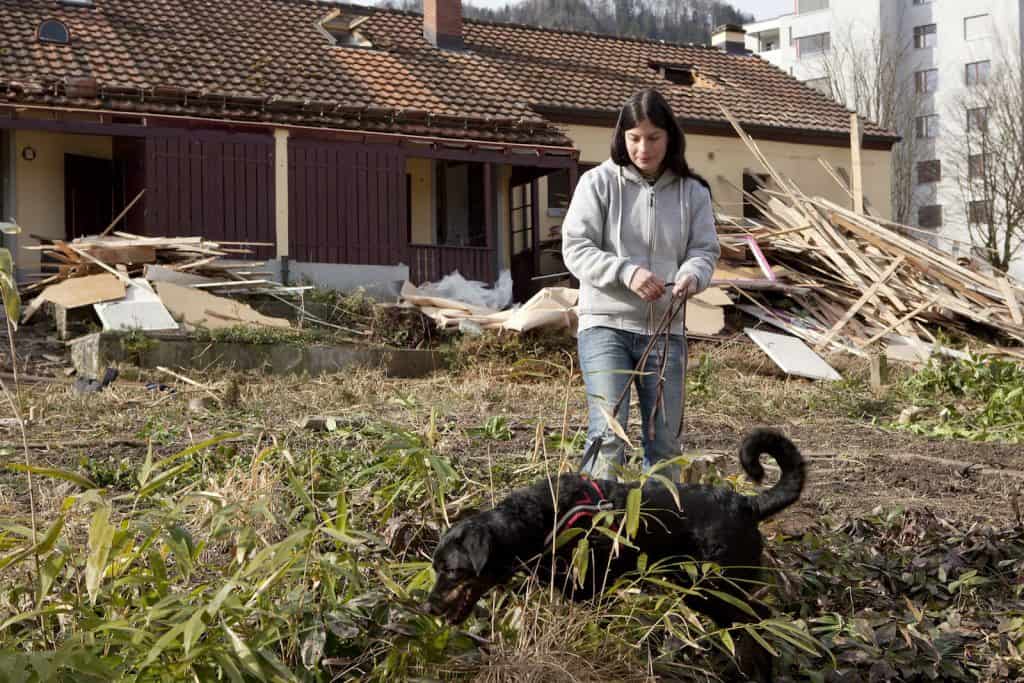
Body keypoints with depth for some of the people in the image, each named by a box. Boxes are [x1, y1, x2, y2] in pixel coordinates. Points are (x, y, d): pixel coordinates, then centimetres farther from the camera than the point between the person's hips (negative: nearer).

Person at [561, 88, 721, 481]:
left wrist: (692, 276, -20)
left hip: (665, 330, 4)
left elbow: (705, 250, 5)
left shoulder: (692, 192, 8)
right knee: (608, 434, -15)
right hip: (606, 326, -3)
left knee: (664, 441, 9)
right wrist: (626, 272, -22)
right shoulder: (598, 183, -1)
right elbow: (576, 249, -6)